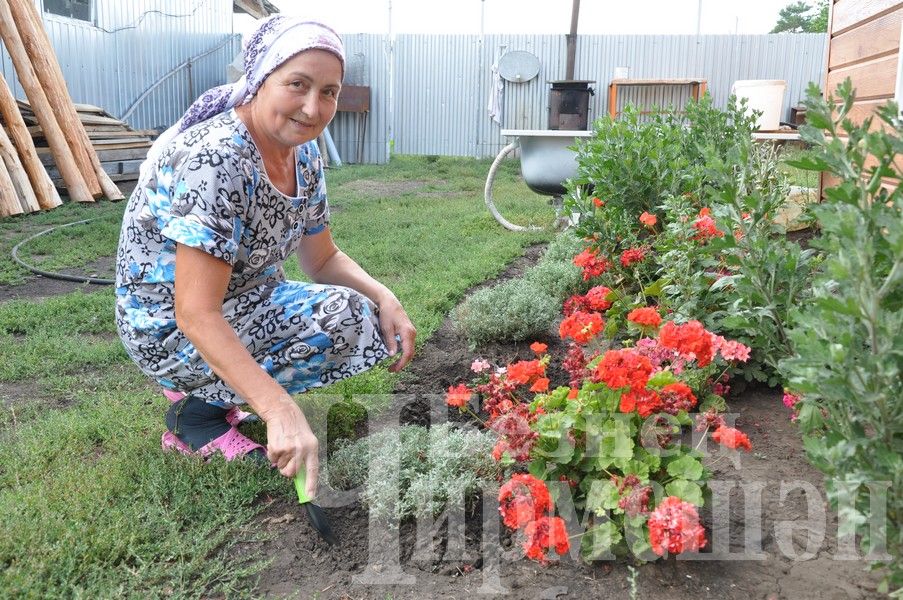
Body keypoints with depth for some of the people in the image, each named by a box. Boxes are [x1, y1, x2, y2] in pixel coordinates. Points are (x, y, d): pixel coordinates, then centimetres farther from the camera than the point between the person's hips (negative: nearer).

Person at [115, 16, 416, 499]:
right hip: (170, 328, -8)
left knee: (374, 318, 1)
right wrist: (281, 412, -41)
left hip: (244, 302, 8)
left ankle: (209, 389, 8)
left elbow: (323, 259, 6)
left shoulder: (303, 154, -3)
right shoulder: (215, 159, -29)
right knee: (347, 319, -23)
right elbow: (196, 315, -33)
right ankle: (198, 410, -5)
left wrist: (385, 298, -13)